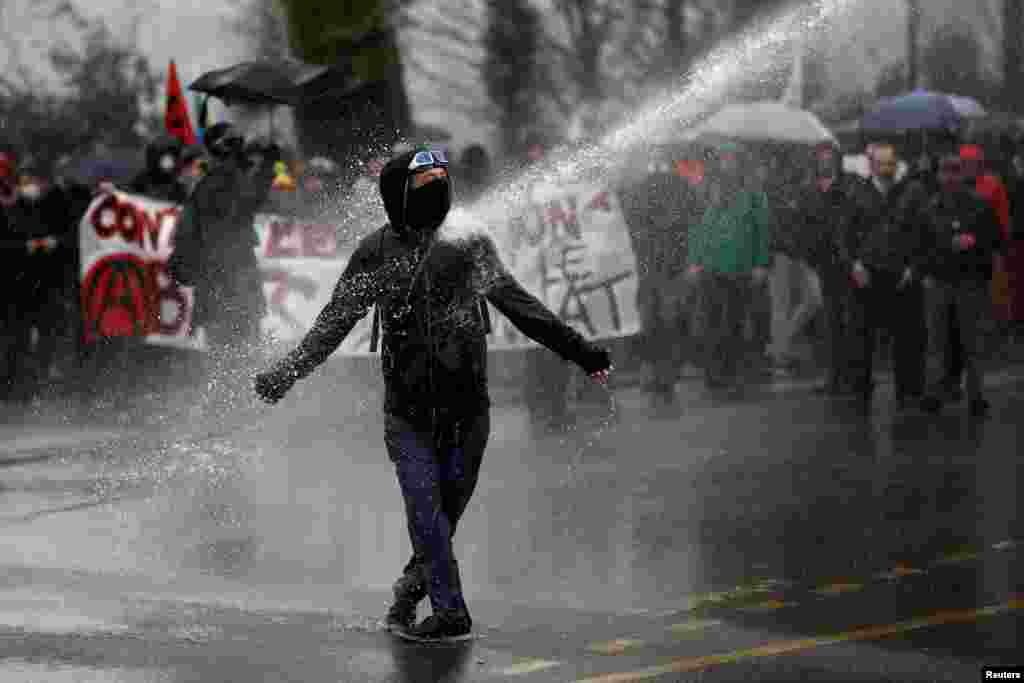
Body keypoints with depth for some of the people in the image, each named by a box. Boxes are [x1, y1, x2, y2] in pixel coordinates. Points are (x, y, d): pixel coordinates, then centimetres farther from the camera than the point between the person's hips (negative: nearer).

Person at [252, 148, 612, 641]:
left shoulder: (467, 246, 3)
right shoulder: (376, 253, 3)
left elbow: (520, 307, 7)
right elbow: (334, 322, 6)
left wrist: (580, 350, 3)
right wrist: (285, 373, -2)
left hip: (466, 409, 1)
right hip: (408, 410, -1)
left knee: (447, 510, 5)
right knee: (426, 511, -10)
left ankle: (414, 585, 28)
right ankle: (449, 610, -5)